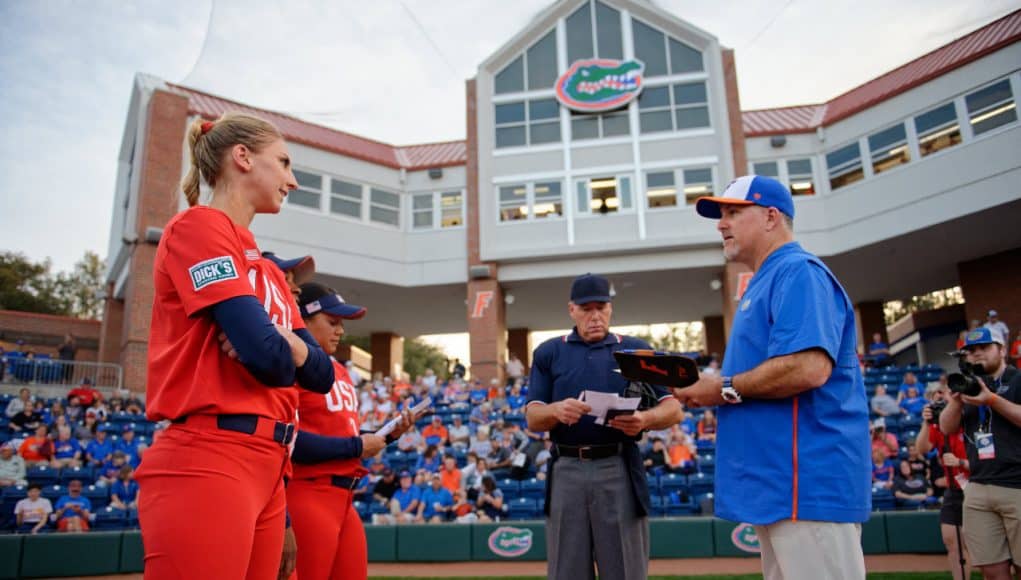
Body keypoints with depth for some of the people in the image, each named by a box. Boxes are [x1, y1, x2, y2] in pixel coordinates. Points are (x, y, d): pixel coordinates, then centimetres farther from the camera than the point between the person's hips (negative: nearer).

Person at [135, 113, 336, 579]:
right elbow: (268, 358, -19)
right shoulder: (198, 225, -7)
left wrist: (287, 343, -9)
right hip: (208, 466, -8)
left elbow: (322, 375, 11)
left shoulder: (269, 269, 18)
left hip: (269, 470, 8)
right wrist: (284, 354, 4)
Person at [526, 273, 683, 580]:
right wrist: (556, 410, -20)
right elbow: (532, 419, 4)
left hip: (619, 470, -1)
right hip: (566, 472, 1)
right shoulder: (548, 353, 11)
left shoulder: (636, 349, 9)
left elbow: (673, 408, 2)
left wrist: (645, 419, -20)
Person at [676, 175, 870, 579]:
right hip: (778, 484, 11)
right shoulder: (762, 285, 21)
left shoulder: (798, 272, -11)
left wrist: (726, 388, -14)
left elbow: (809, 367, -25)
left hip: (808, 481, -11)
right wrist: (709, 391, 9)